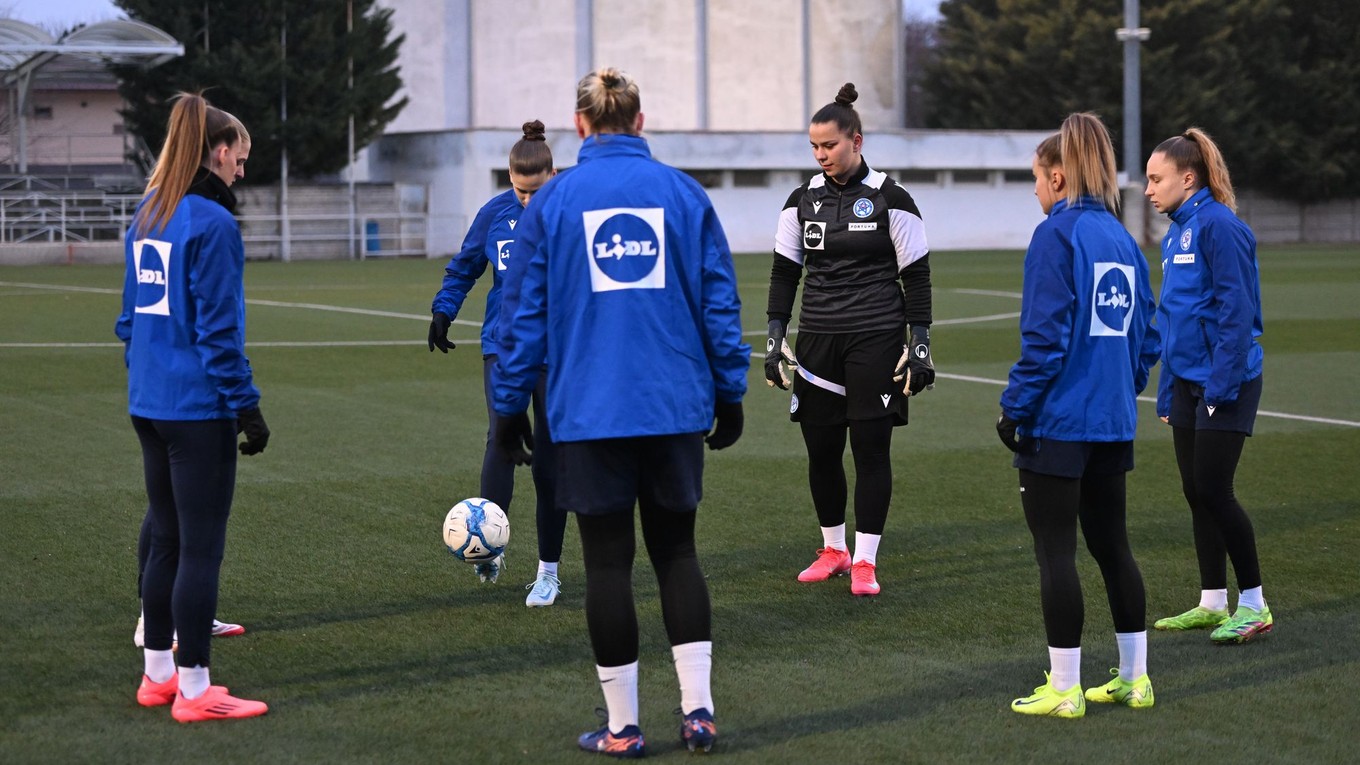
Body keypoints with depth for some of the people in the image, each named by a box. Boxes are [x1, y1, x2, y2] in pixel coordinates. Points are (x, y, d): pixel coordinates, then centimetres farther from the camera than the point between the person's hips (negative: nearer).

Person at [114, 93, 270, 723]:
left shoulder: (146, 216, 11)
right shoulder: (212, 223, -15)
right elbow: (219, 330, -17)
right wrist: (247, 406, -13)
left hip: (149, 405, 9)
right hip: (199, 407, -9)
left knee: (166, 540, 16)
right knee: (201, 547, -2)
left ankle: (157, 674, 23)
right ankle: (193, 689, 1)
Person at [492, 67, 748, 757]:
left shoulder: (553, 201, 0)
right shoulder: (684, 194, 3)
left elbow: (525, 312, 1)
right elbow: (720, 300, 5)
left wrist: (510, 407, 9)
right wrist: (729, 394, 13)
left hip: (589, 411, -2)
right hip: (676, 407, 2)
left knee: (608, 560, 5)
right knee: (675, 550, 14)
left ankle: (622, 728, 9)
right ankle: (697, 707, 8)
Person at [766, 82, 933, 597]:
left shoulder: (889, 199, -5)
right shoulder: (803, 201, 6)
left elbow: (916, 276, -2)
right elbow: (784, 272, 10)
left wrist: (920, 343, -6)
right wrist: (775, 338, 3)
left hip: (876, 341, -4)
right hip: (818, 341, 4)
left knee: (871, 448, -3)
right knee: (820, 449, 6)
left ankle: (864, 561, 4)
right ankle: (833, 549, 23)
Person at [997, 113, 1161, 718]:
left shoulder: (1056, 236, -12)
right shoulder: (1122, 238, 11)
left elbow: (1045, 336, -18)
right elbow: (1146, 335, 14)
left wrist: (1014, 407, -11)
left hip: (1058, 420, -8)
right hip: (1113, 421, 8)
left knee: (1055, 553, -1)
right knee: (1112, 546, 15)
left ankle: (1064, 690, 3)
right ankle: (1133, 680, 21)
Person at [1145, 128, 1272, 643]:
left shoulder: (1219, 227, -14)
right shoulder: (1176, 233, 13)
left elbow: (1236, 310, -18)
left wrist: (1221, 384, -20)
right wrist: (1168, 392, 17)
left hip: (1225, 382, -9)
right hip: (1188, 382, 9)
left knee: (1213, 490, -8)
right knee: (1196, 493, 10)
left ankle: (1254, 605, 3)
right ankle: (1213, 603, 19)